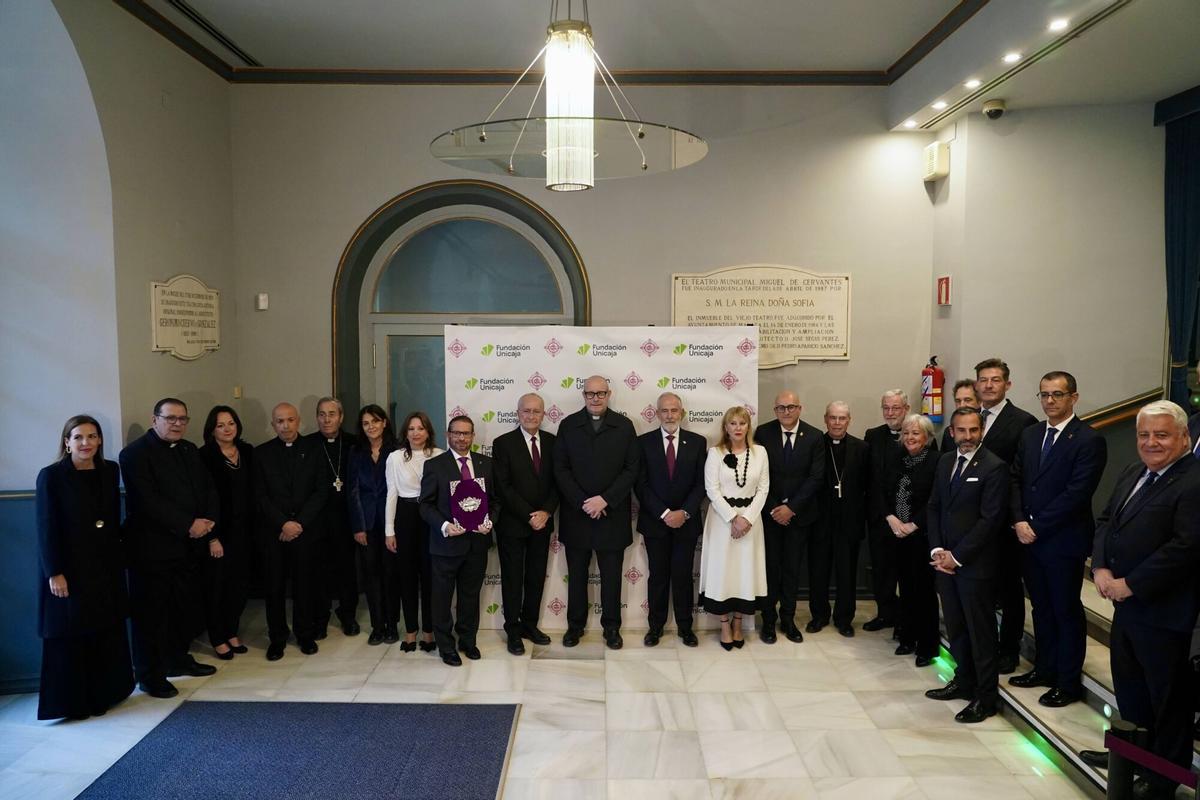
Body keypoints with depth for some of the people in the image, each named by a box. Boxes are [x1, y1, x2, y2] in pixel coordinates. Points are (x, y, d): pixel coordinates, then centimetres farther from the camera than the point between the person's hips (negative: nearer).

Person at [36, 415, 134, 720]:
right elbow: (46, 528, -10)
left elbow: (114, 519, 7)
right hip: (69, 568, -4)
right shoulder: (52, 476, -9)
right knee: (70, 636, 6)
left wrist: (118, 555, 6)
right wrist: (54, 573, -13)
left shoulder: (110, 471, 3)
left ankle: (105, 693, 26)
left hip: (106, 566, 5)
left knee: (108, 632, 11)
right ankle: (71, 702, 19)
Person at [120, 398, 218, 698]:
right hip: (153, 547, -7)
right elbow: (147, 500, -18)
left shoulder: (190, 451, 14)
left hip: (189, 545, 7)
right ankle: (150, 676, 12)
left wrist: (208, 520, -7)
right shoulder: (136, 453, -9)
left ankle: (178, 659, 29)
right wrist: (188, 525, -19)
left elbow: (208, 489, 12)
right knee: (152, 613, 2)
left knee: (185, 606, 12)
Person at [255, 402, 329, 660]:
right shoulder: (262, 453, 4)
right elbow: (261, 496, 0)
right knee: (275, 587, 4)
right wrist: (283, 523, -11)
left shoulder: (313, 449, 4)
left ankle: (305, 634, 21)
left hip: (307, 530, 0)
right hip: (273, 531, 0)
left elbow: (321, 491, -1)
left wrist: (299, 523, -9)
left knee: (306, 584, 6)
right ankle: (277, 637, 18)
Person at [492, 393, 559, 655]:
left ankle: (530, 624, 26)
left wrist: (546, 512, -11)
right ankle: (513, 631, 17)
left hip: (542, 522, 4)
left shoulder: (552, 442, 4)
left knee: (537, 576, 11)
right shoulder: (503, 443, -7)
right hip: (512, 524, -3)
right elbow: (503, 486, -11)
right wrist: (529, 516, -15)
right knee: (512, 577, 6)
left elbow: (557, 481, 3)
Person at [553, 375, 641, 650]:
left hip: (612, 514, 0)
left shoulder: (624, 426, 1)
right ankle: (575, 625, 25)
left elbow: (631, 469, -3)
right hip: (576, 514, 1)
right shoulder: (568, 425, 2)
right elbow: (560, 470, -1)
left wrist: (605, 500, -12)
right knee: (576, 573, 11)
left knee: (611, 574, 8)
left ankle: (611, 626, 22)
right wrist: (583, 503, -11)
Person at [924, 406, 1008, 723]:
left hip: (975, 564, -6)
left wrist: (956, 556, -14)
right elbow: (933, 507, 12)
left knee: (980, 631, 3)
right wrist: (937, 550, 0)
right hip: (944, 560, 6)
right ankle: (964, 681, 30)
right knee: (955, 626, 15)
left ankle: (986, 697, 14)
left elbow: (990, 519, -15)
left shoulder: (994, 467, -12)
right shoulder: (945, 461, 9)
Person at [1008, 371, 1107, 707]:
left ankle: (1069, 682, 18)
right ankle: (1045, 669, 30)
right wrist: (1020, 521, -6)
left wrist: (1036, 526, -15)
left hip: (1063, 541, -6)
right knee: (1041, 608, 17)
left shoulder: (1089, 440, -12)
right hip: (1030, 538, 6)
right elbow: (1016, 479, 8)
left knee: (1066, 611, 6)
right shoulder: (1030, 435, 9)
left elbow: (1076, 493, -17)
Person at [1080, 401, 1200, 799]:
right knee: (1128, 686, 22)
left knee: (1168, 697, 9)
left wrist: (1130, 584, -19)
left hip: (1164, 612, -8)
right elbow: (1105, 521, 13)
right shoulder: (1132, 473, 10)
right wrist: (1101, 568, -3)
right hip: (1125, 603, 8)